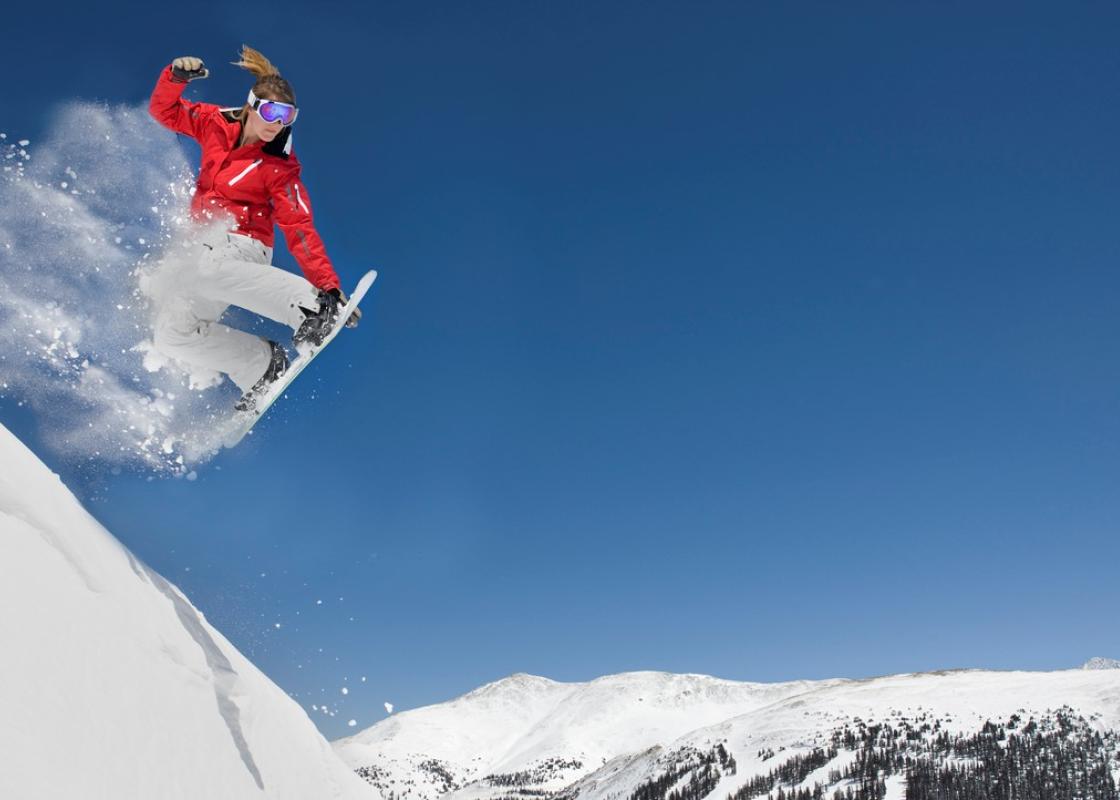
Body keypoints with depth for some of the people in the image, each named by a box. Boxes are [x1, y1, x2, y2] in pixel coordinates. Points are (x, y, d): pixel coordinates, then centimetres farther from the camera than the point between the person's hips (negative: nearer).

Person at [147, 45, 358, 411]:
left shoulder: (280, 166, -12)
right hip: (205, 245, 6)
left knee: (206, 269, -42)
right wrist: (175, 76, -14)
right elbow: (164, 111, 8)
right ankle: (261, 367, 4)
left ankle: (311, 307, -42)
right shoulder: (217, 124, 2)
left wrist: (328, 285, -24)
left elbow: (299, 229, -16)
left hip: (239, 246, -6)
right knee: (171, 332, 0)